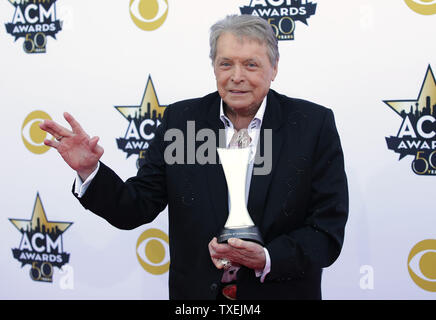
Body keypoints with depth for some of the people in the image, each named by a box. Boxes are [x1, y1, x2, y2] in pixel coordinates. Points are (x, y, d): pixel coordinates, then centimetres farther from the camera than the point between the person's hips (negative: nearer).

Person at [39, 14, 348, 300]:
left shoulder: (315, 125, -9)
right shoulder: (181, 119, -4)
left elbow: (328, 232, -11)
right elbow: (135, 210, -4)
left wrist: (266, 259, -25)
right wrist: (90, 170, -20)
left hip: (282, 290, -1)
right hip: (195, 293, 2)